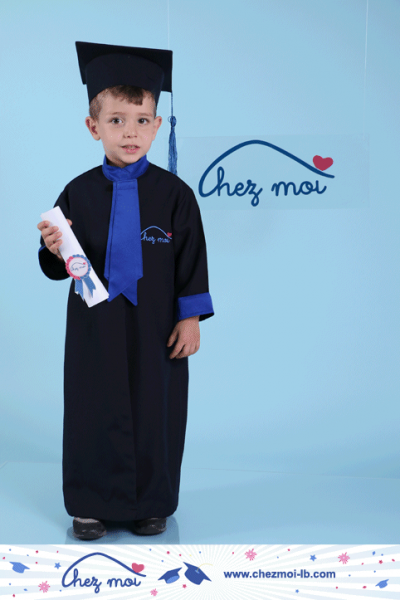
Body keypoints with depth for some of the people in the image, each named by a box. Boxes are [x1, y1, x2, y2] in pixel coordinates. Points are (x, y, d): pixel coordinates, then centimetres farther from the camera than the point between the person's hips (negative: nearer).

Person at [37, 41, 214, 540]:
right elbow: (60, 268, 4)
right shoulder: (79, 193, -2)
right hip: (95, 327, 1)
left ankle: (151, 504, 26)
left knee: (154, 411, 9)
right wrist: (55, 251, -18)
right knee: (95, 413, 9)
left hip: (156, 328, -1)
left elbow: (191, 258, -1)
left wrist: (190, 318, -4)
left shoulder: (173, 193, -5)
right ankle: (93, 504, 25)